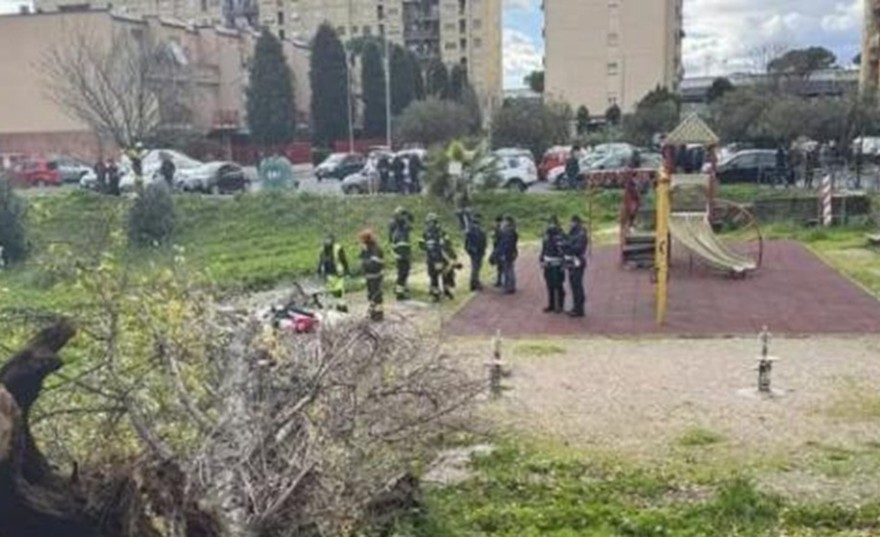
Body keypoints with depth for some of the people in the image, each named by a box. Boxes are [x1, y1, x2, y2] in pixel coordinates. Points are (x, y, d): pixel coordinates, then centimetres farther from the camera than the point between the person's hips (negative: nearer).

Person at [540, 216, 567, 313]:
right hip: (548, 265, 7)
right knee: (550, 286, 11)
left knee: (558, 286, -1)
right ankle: (551, 305, 19)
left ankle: (560, 306, 7)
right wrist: (542, 260, 11)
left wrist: (563, 265, -19)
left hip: (557, 266, -7)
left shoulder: (560, 236, -11)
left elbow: (564, 251, -15)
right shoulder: (547, 235, 11)